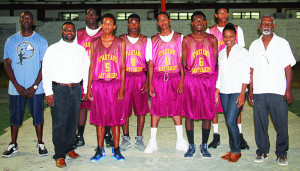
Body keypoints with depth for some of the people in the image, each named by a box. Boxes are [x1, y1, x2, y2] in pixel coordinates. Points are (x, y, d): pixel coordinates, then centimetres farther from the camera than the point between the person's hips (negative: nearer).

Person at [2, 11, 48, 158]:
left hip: (36, 88, -1)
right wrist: (17, 86, -8)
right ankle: (13, 145, 23)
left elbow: (44, 65, -1)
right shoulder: (11, 40, 7)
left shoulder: (41, 40, 3)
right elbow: (7, 64, 3)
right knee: (15, 116, 9)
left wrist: (34, 86, -9)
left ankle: (40, 144, 18)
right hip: (16, 88, 2)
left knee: (38, 115, 4)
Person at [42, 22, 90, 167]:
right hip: (58, 89, -3)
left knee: (73, 121, 7)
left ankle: (69, 147, 23)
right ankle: (60, 155, 4)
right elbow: (46, 72, -1)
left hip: (75, 89, 3)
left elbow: (86, 70, 15)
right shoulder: (53, 49, 3)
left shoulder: (81, 50, 13)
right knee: (59, 122, -5)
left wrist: (86, 90, 9)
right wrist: (48, 92, -8)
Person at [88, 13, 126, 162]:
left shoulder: (120, 43, 6)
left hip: (115, 84, -1)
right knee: (100, 118, 5)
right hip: (98, 84, 1)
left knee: (116, 118, 2)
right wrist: (89, 87, 3)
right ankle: (100, 150, 15)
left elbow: (122, 66, 3)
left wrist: (122, 87, -5)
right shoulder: (95, 43, 9)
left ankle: (116, 150, 14)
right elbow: (92, 66, 10)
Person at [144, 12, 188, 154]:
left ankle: (180, 141, 14)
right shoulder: (153, 40, 8)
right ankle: (152, 142, 9)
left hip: (175, 78, 0)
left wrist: (182, 81, -6)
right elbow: (150, 63, 6)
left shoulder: (179, 38, 6)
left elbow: (182, 61, 2)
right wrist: (150, 84, -1)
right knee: (155, 109, 1)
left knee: (176, 108, 4)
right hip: (158, 78, 1)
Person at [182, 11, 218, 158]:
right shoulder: (186, 40, 8)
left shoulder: (212, 39, 9)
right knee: (189, 113, 1)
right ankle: (191, 146, 15)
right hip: (190, 80, -1)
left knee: (207, 114, 3)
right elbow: (183, 62, 7)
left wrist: (215, 81, -1)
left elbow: (215, 61, 8)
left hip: (208, 80, 1)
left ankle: (204, 146, 17)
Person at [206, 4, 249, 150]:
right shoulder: (210, 31, 9)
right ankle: (216, 137, 11)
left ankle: (240, 137, 8)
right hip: (215, 70, 0)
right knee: (214, 104, 0)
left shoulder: (237, 30, 10)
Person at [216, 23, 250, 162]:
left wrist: (242, 93, -14)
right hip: (224, 92, 5)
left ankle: (237, 151, 5)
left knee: (231, 121, -11)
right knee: (230, 122, 8)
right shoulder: (221, 53, 14)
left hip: (237, 91, -5)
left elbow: (246, 75, -7)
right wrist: (216, 93, 12)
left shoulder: (242, 52, -3)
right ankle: (232, 150, 18)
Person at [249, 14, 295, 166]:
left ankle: (281, 153, 16)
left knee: (281, 124, 0)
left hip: (278, 91, -2)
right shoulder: (254, 45, 13)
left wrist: (288, 90, -5)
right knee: (260, 123, 6)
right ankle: (262, 151, 21)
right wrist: (250, 90, 8)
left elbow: (288, 68, 2)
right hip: (259, 91, 3)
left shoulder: (282, 43, 5)